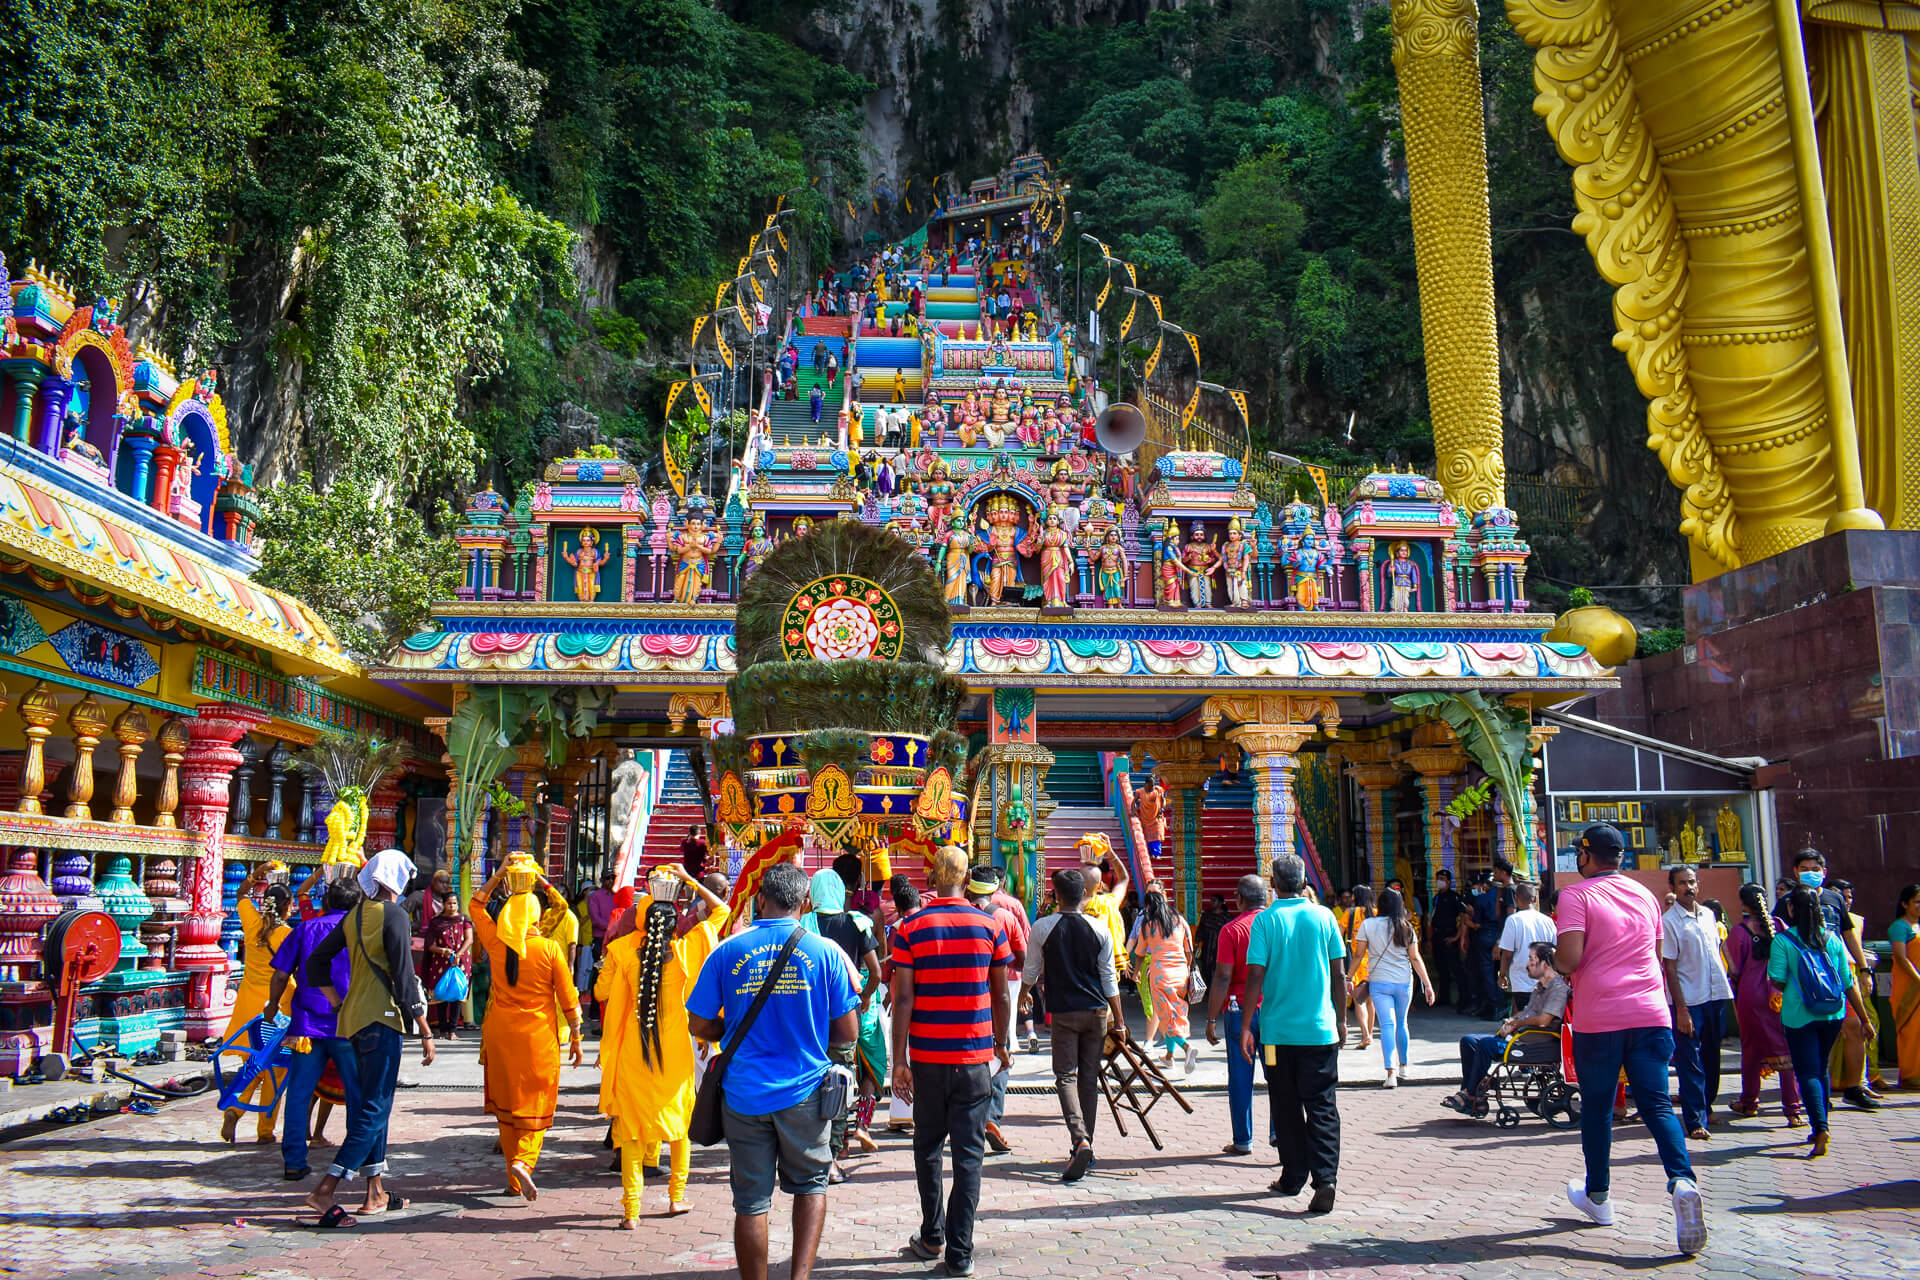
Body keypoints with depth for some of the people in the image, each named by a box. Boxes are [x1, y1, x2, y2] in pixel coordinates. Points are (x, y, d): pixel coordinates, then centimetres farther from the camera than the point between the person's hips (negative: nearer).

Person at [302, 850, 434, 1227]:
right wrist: (426, 1032, -10)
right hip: (382, 1019, -9)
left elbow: (315, 962, 15)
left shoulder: (353, 916, 10)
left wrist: (337, 1003, 17)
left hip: (354, 1016, 9)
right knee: (375, 1109, -5)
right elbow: (404, 978, -15)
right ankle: (325, 1192, -11)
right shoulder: (393, 915, -13)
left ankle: (376, 1194, 22)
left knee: (371, 1104, 15)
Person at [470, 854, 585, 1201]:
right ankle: (523, 1160, -18)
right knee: (536, 1104, 7)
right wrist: (576, 1037, 7)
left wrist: (500, 873, 15)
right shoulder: (549, 949, -9)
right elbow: (568, 998, -4)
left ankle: (514, 1181, 19)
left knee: (507, 1106, 13)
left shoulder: (496, 943, -3)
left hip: (500, 1033, 3)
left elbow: (476, 904, 15)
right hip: (539, 1036, -3)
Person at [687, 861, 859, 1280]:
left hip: (743, 1092, 1)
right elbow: (848, 1033, -2)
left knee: (751, 1202, 10)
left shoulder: (727, 951, -2)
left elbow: (699, 1025, 3)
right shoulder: (825, 952, -4)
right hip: (804, 1091, 0)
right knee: (810, 1184, 18)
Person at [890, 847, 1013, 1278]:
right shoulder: (990, 926, -2)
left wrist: (899, 1061, -3)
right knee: (969, 1154, 4)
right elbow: (1001, 996, 4)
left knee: (928, 1147, 17)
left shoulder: (910, 928, -4)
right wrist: (1001, 1044, 18)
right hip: (975, 1057, 0)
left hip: (927, 1057, 0)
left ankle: (932, 1237, 27)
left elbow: (903, 999, -7)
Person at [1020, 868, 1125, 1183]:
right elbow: (1109, 979, 2)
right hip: (1097, 1012, 3)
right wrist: (1119, 1021, 9)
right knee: (1090, 1078, 11)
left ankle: (1080, 1139, -21)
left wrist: (1023, 994, 28)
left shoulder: (1043, 927, -6)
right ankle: (1084, 1148, 17)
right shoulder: (1099, 929, -1)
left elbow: (1031, 971, 7)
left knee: (1066, 1076, -1)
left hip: (1063, 1012, -2)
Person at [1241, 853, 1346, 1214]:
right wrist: (1342, 1019, 13)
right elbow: (1339, 974, 2)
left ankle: (1294, 1177, 20)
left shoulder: (1266, 920, -7)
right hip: (1321, 1029, 1)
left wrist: (1247, 1026, -3)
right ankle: (1325, 1177, -10)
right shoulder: (1323, 917, -1)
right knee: (1322, 1107, 4)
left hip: (1278, 1029, -1)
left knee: (1286, 1108, 13)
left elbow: (1256, 975, -10)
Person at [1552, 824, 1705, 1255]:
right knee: (1657, 1105, 3)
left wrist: (1554, 961, 4)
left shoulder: (1576, 895, -8)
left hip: (1598, 1018, -4)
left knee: (1596, 1108, 11)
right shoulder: (1645, 895, 11)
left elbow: (1569, 957, -18)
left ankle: (1598, 1196, 24)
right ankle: (1682, 1181, -22)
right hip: (1650, 1013, 4)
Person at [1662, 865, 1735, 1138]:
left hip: (1716, 995, 6)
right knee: (1690, 1062, -4)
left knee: (1712, 1057, 15)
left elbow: (1716, 952, 19)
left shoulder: (1708, 915, 10)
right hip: (1689, 1000, -6)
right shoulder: (1669, 921, -10)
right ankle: (1696, 1121, -1)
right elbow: (1669, 967, -11)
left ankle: (1706, 1107, 31)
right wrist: (1680, 1009, -15)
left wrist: (1724, 988, 13)